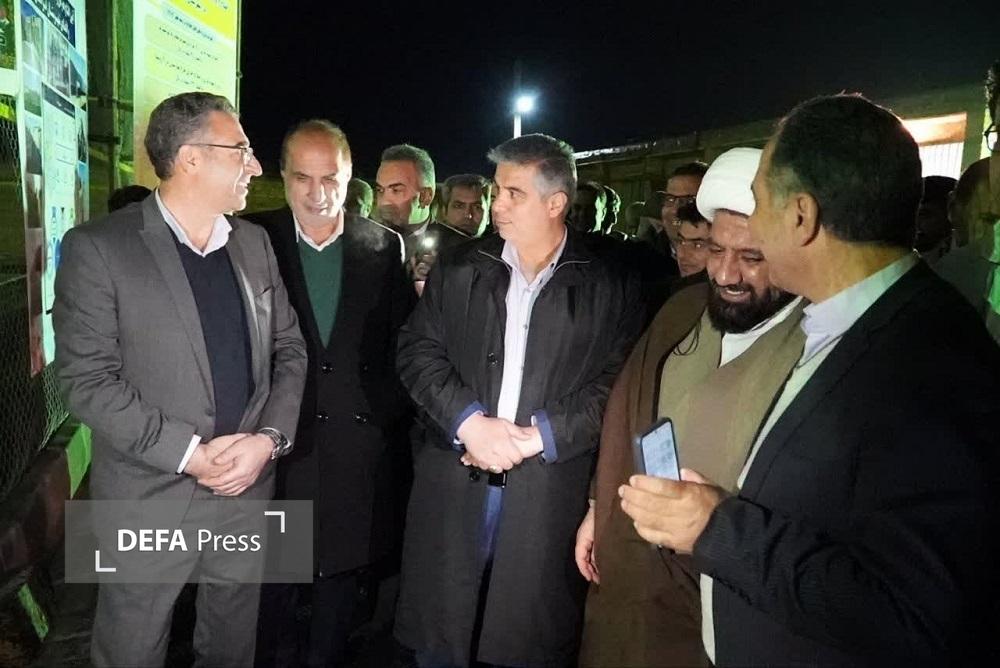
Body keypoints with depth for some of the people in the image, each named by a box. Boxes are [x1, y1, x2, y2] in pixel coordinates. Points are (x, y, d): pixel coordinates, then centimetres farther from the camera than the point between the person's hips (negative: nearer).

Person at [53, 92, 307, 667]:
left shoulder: (255, 243, 6)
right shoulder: (98, 247, -10)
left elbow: (289, 349, 7)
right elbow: (86, 379, -14)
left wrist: (270, 438, -9)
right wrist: (190, 452, -18)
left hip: (249, 489, 4)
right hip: (150, 498, -4)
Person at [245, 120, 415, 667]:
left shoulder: (384, 246, 2)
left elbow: (401, 343, 5)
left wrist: (387, 413, -3)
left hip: (357, 451, 2)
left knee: (340, 582, 18)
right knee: (268, 597, 11)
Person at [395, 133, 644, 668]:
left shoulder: (611, 285, 0)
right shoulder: (458, 270, 8)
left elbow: (617, 383, -5)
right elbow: (418, 350, 3)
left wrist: (536, 435, -13)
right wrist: (468, 421, -11)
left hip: (548, 494, -2)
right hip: (454, 488, 2)